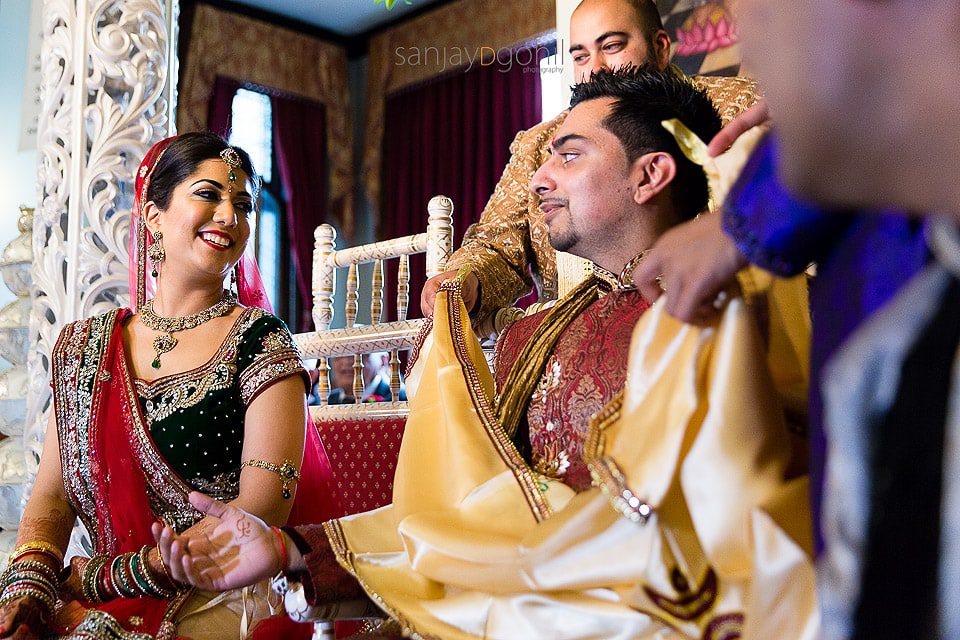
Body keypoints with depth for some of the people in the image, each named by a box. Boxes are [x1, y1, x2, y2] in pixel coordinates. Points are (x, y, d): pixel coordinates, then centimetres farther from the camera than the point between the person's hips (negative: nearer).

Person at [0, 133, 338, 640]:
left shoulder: (260, 341, -4)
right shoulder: (83, 347, 10)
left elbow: (264, 507, -12)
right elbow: (52, 496, 9)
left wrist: (107, 576, -12)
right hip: (94, 598, 4)